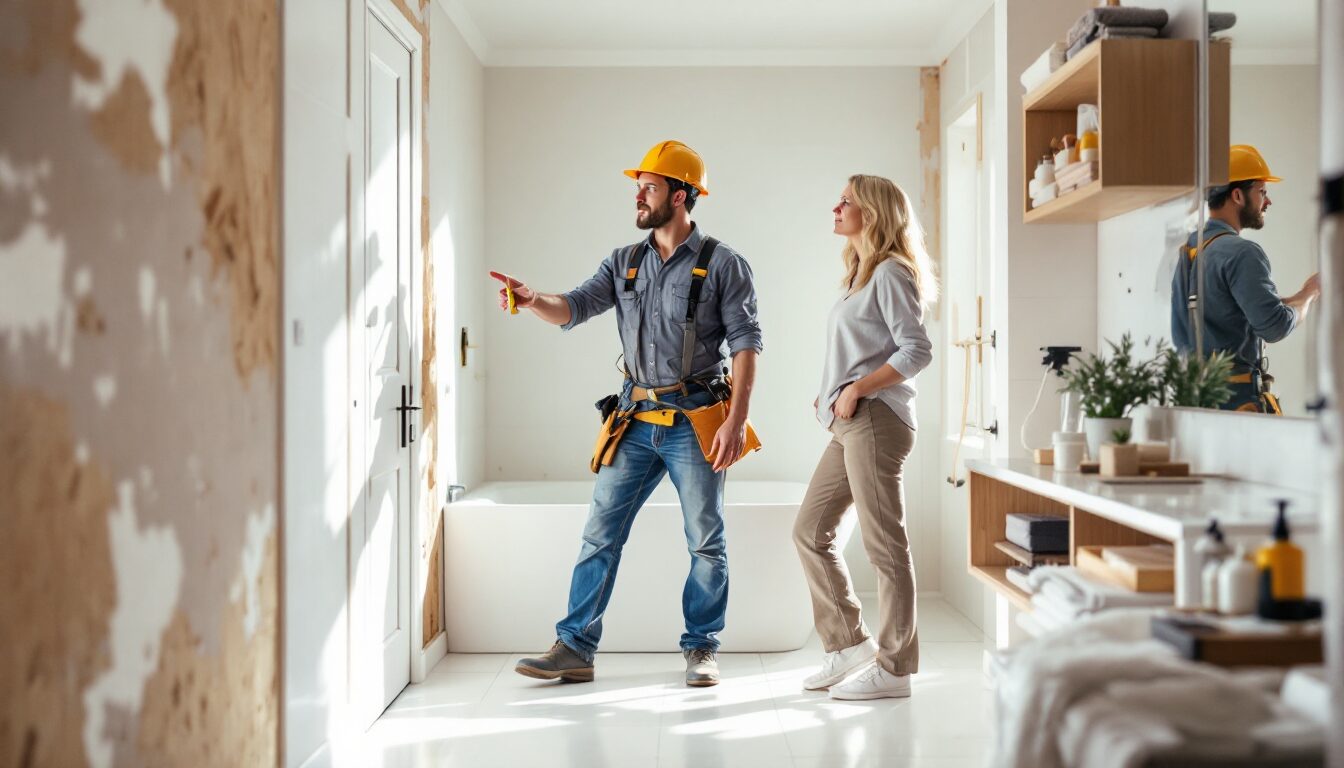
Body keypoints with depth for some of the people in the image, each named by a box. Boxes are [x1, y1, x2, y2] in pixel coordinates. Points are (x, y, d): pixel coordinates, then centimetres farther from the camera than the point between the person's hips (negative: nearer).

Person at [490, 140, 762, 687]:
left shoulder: (723, 265, -3)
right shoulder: (624, 264, 10)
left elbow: (745, 344, -7)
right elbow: (574, 308, -1)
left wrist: (736, 422, -15)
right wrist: (532, 300, -23)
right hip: (637, 422, 4)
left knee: (706, 542, 6)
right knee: (600, 534, 3)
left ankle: (702, 648, 20)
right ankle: (575, 647, 10)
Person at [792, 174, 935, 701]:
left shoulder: (890, 273, -8)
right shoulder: (860, 274, 19)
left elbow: (916, 350, -16)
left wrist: (858, 390, -18)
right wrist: (832, 395, 7)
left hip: (875, 421, -10)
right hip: (849, 425, 10)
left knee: (884, 545, -4)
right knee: (810, 530, 12)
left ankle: (893, 668, 5)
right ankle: (849, 644, 20)